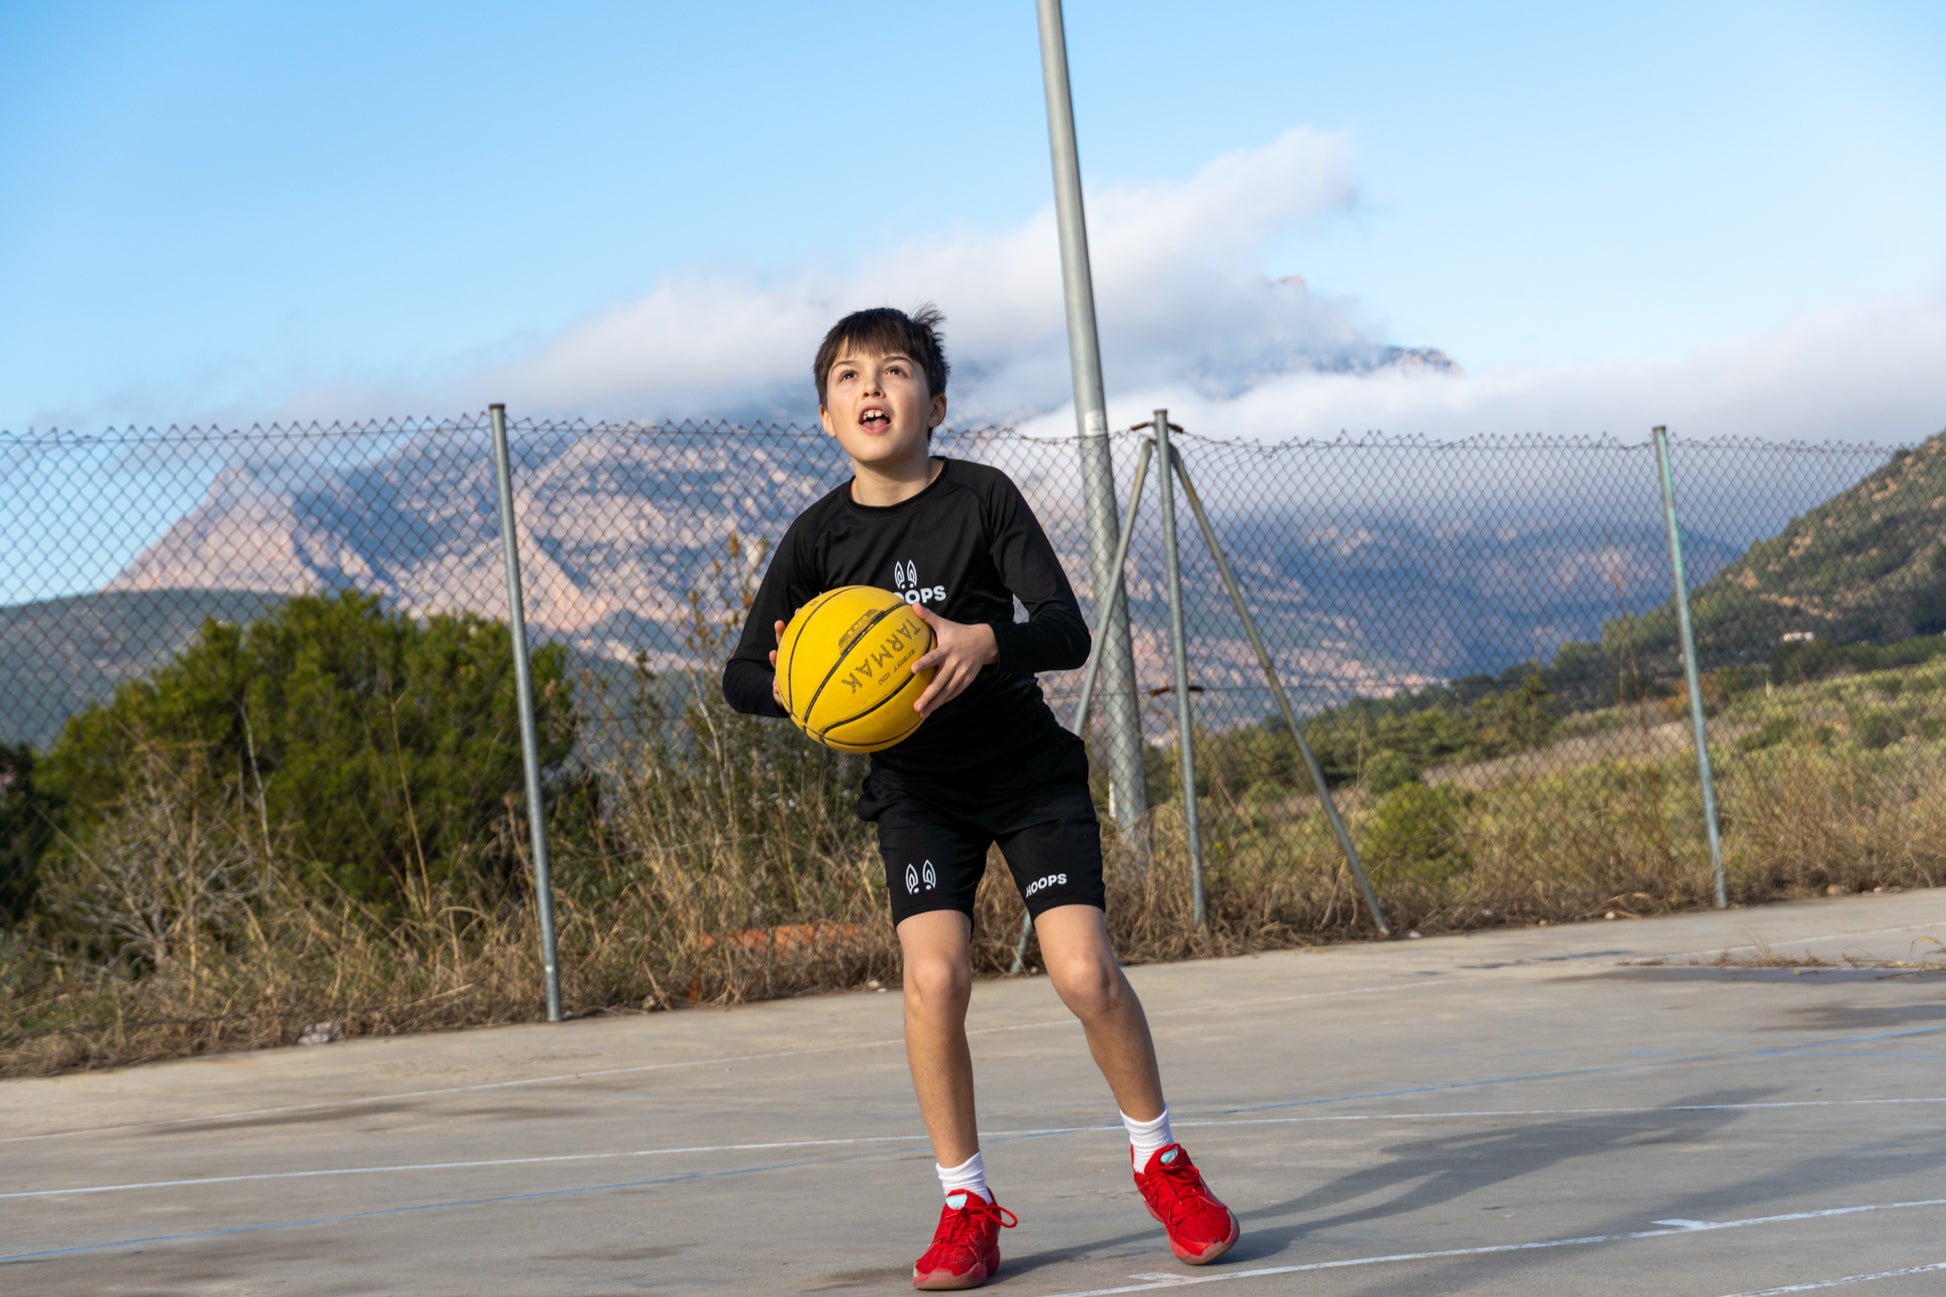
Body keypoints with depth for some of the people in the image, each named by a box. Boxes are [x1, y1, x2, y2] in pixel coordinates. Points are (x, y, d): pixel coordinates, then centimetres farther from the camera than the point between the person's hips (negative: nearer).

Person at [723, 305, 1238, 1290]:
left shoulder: (983, 497, -9)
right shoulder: (818, 537, -4)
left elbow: (1069, 631, -16)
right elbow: (742, 676, 1)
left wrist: (987, 639, -36)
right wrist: (792, 683, -22)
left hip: (1028, 768, -1)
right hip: (916, 784, 1)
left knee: (1086, 973, -13)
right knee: (933, 977, -19)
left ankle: (1161, 1163, 13)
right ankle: (966, 1205, 0)